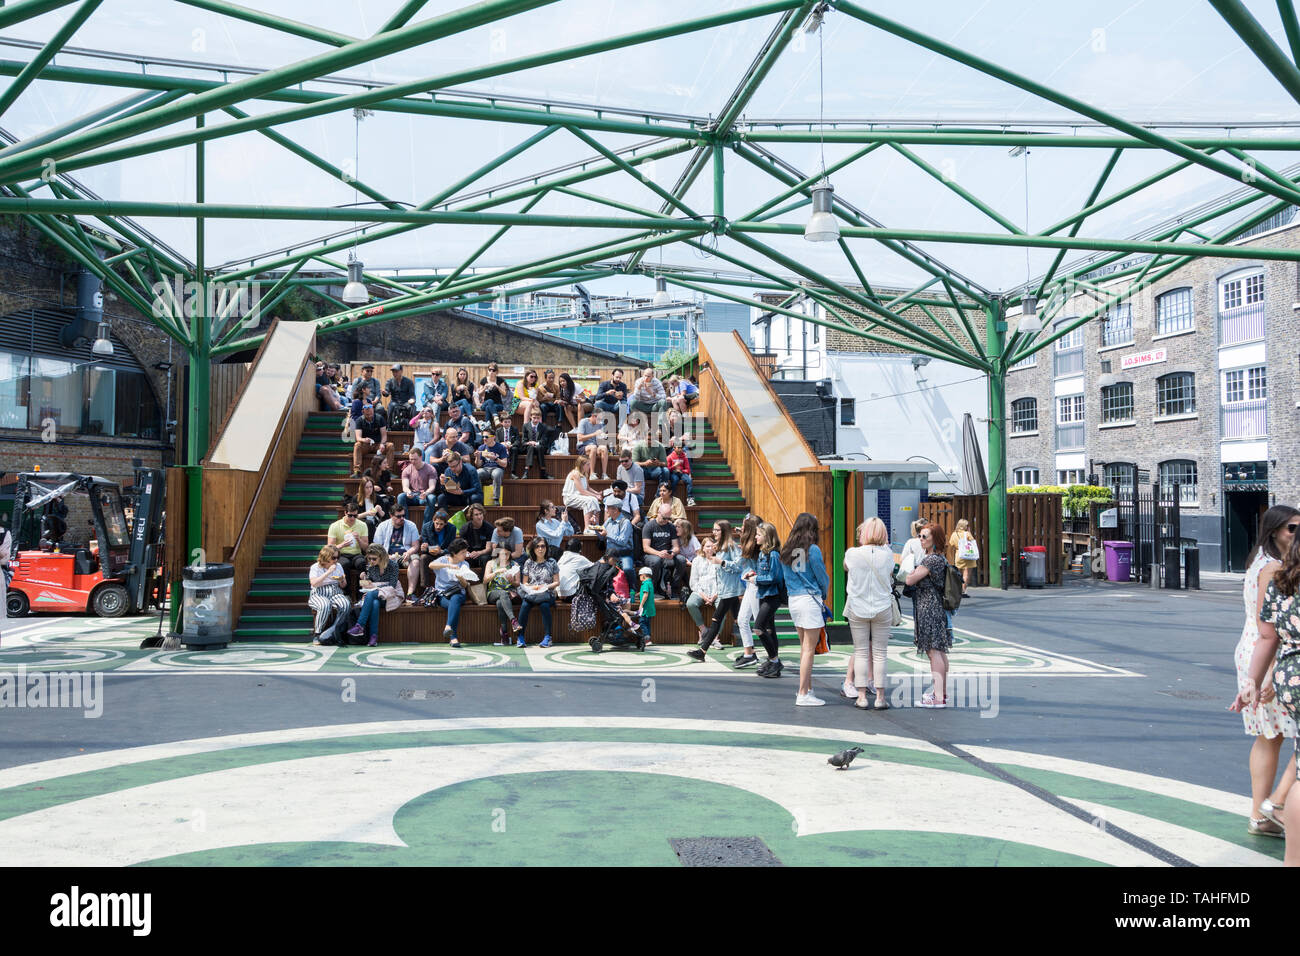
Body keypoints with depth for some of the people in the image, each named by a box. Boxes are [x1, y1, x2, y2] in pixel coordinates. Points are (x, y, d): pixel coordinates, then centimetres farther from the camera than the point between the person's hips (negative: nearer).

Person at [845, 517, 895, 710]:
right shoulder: (887, 554, -8)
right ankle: (880, 697, 9)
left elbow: (845, 567, 11)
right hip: (882, 608, 0)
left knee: (861, 653, 6)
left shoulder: (852, 553, -10)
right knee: (879, 654, 6)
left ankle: (862, 697, 7)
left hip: (857, 609, 0)